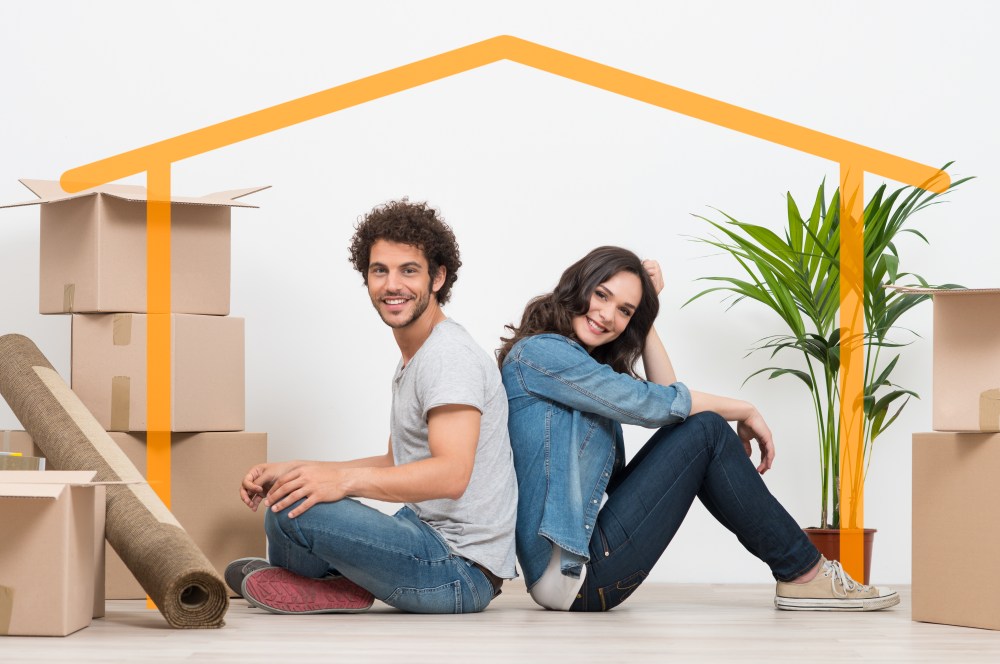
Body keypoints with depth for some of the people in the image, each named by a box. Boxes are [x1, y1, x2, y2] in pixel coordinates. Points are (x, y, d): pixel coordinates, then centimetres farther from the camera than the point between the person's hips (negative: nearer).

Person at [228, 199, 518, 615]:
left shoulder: (449, 356, -16)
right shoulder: (413, 359, 18)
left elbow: (451, 474, -28)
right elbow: (399, 463, 21)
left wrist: (346, 479, -37)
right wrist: (292, 471, 12)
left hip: (460, 572, -11)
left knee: (291, 510, -23)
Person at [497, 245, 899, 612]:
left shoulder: (582, 361, 20)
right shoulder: (536, 353, -11)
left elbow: (666, 394, 12)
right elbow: (649, 403, -12)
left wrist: (645, 316, 10)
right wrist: (744, 411, -1)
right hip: (574, 571, -10)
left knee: (699, 427, 8)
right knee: (706, 432, -9)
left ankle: (799, 571, 7)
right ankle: (804, 573, 0)